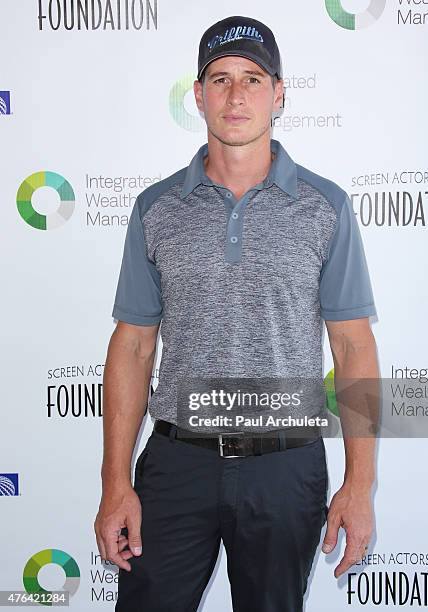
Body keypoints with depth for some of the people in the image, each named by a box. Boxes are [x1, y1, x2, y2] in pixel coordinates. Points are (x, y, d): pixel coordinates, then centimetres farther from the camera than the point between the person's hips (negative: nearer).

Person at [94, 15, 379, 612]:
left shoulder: (325, 206, -1)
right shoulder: (157, 208, 2)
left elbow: (354, 345, -1)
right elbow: (133, 346, 2)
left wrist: (360, 483, -5)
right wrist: (116, 483, -2)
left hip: (286, 467, 0)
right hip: (177, 461, 1)